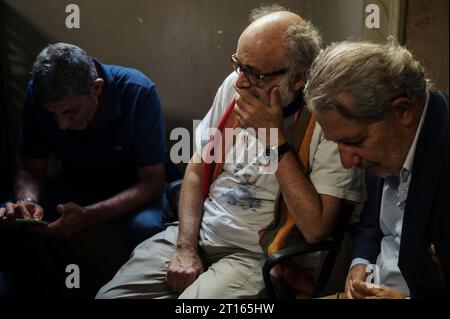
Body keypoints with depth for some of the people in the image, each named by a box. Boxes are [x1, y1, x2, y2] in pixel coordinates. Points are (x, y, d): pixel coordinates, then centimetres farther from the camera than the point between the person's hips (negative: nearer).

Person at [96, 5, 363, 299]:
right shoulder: (234, 87, 0)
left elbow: (316, 229, -22)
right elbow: (197, 170, 7)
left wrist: (274, 138, -23)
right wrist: (185, 247, -4)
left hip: (256, 253, -4)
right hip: (196, 231, 5)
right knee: (110, 294, -7)